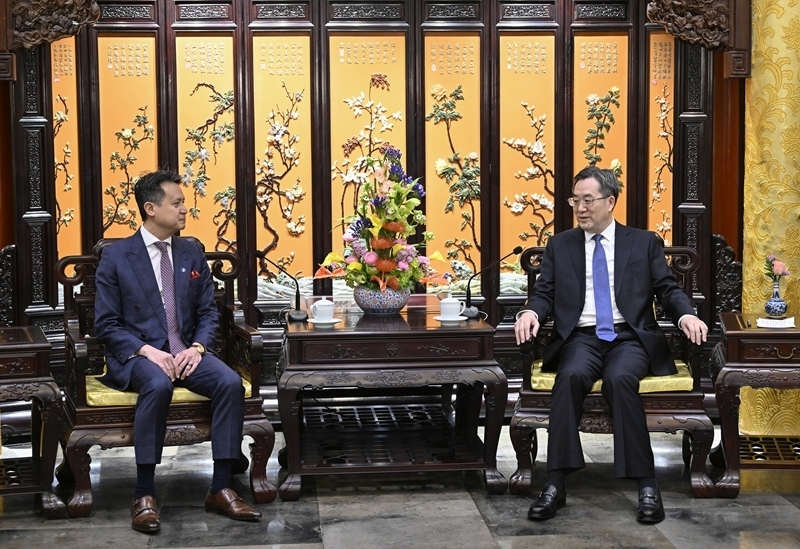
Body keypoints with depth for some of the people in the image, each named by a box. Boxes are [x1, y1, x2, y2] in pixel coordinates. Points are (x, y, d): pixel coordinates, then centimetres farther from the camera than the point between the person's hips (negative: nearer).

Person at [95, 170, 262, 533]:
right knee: (158, 385, -38)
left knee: (231, 382, -26)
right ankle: (144, 495, -29)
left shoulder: (192, 254, 11)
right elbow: (106, 324, -4)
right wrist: (147, 351, -19)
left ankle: (220, 490, -19)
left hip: (186, 352, 4)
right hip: (137, 355, -4)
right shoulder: (116, 256, -1)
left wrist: (197, 347, -9)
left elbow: (208, 313, 12)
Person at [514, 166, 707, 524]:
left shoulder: (645, 243, 14)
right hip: (581, 337, 1)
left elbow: (667, 289, 8)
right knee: (571, 375, -34)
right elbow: (544, 292, 11)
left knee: (620, 378, -35)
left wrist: (686, 315, -13)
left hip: (629, 337, -1)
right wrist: (531, 312, -13)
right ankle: (555, 484, -33)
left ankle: (646, 484, -30)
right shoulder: (560, 245, 17)